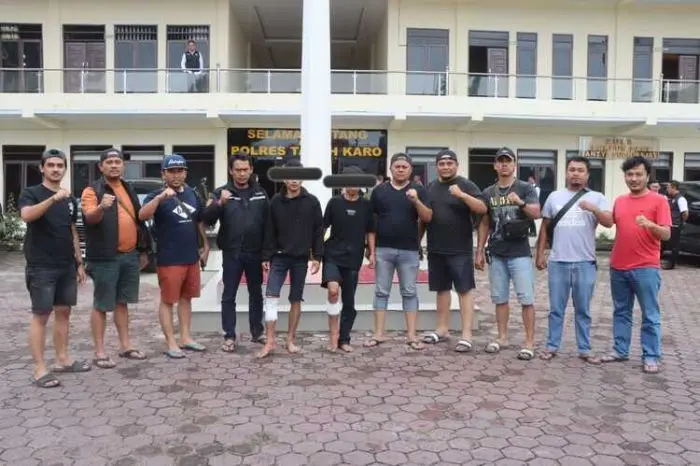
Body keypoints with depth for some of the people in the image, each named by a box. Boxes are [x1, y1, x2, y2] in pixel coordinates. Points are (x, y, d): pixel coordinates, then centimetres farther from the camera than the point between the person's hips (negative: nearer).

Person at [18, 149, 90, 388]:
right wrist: (53, 199, -39)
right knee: (40, 315, -3)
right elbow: (27, 215, -27)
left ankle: (62, 359, 22)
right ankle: (39, 369, 1)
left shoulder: (70, 199, 13)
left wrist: (79, 263, 15)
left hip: (67, 267, 6)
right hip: (41, 267, -6)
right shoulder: (30, 193, -4)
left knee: (64, 312, 11)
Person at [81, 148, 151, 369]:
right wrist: (101, 207, -44)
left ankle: (125, 345, 24)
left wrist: (143, 250, 19)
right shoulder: (92, 191, -6)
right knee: (101, 305, 1)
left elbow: (138, 220, 20)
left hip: (130, 255, 6)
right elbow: (90, 218, -23)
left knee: (122, 302, 15)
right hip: (105, 258, -6)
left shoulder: (129, 190, 15)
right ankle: (99, 352, 8)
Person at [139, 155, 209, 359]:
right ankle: (171, 343, 8)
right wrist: (160, 197, -40)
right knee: (167, 300, 1)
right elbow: (142, 216, -27)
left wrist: (205, 246, 16)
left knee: (186, 298, 14)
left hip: (192, 257, 6)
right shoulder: (157, 196, -8)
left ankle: (185, 338, 24)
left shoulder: (193, 194, 9)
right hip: (169, 259, -6)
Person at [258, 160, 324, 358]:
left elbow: (318, 231, 0)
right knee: (271, 296, -8)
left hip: (301, 258, 0)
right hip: (279, 257, 0)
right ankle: (270, 340, -2)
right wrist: (266, 256, -1)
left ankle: (291, 339, 19)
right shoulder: (275, 201, 1)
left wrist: (317, 256, -5)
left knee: (296, 299, 8)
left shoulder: (311, 202, -2)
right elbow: (270, 231, 3)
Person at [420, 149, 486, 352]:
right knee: (441, 289, 13)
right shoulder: (430, 187, 12)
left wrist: (462, 195, -27)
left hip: (460, 250, -5)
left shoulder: (466, 185, -3)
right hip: (436, 249, 5)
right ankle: (442, 329, 23)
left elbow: (482, 209, -15)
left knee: (464, 290, -3)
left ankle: (466, 335, -1)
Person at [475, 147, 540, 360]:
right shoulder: (488, 193, 10)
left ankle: (529, 342, 2)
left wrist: (521, 203, -30)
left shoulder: (525, 189, 0)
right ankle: (502, 337, 21)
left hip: (520, 254, -4)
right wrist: (479, 251, 10)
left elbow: (536, 213, -11)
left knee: (526, 298, -4)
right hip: (496, 254, 4)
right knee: (500, 298, 11)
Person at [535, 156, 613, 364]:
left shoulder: (597, 198, 2)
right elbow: (545, 227, 11)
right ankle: (552, 346, 18)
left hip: (585, 263, -1)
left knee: (583, 310, 9)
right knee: (556, 308, 9)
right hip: (558, 262, 1)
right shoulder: (554, 197, 7)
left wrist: (594, 209, -29)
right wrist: (540, 254, 7)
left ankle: (584, 349, 19)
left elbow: (609, 222, -11)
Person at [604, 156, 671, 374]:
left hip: (646, 268, -5)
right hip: (618, 267, 5)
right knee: (621, 312, 12)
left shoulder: (658, 201, -5)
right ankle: (620, 350, 22)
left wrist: (651, 225, -29)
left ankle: (651, 357, 9)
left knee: (650, 315, 2)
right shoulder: (619, 201, 10)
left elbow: (666, 234, -11)